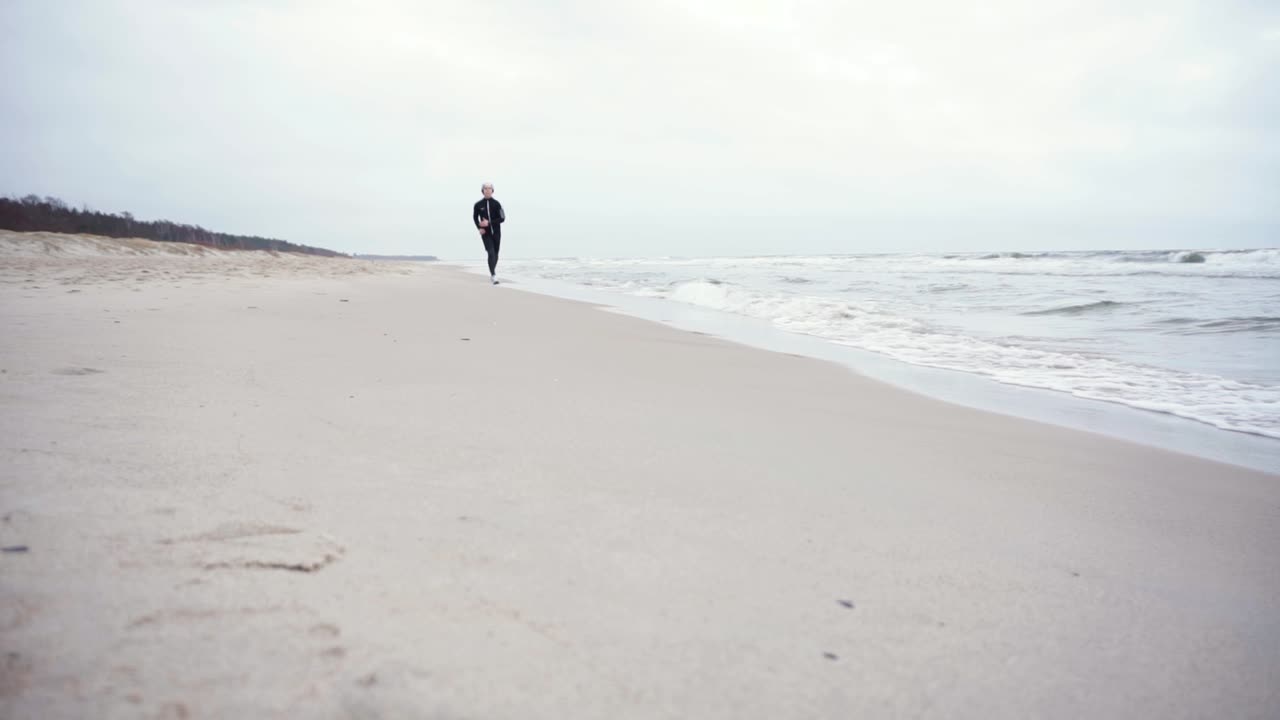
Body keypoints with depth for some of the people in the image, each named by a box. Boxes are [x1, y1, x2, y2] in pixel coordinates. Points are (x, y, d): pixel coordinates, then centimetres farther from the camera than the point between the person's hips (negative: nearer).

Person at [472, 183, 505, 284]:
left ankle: (492, 272, 32)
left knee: (495, 254, 10)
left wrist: (489, 223, -18)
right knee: (491, 253, -16)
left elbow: (502, 218, -10)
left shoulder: (496, 204, -4)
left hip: (496, 233, 2)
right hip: (486, 234, -2)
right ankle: (494, 276, -20)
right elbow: (475, 217, 14)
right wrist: (479, 228, -2)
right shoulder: (478, 204, -2)